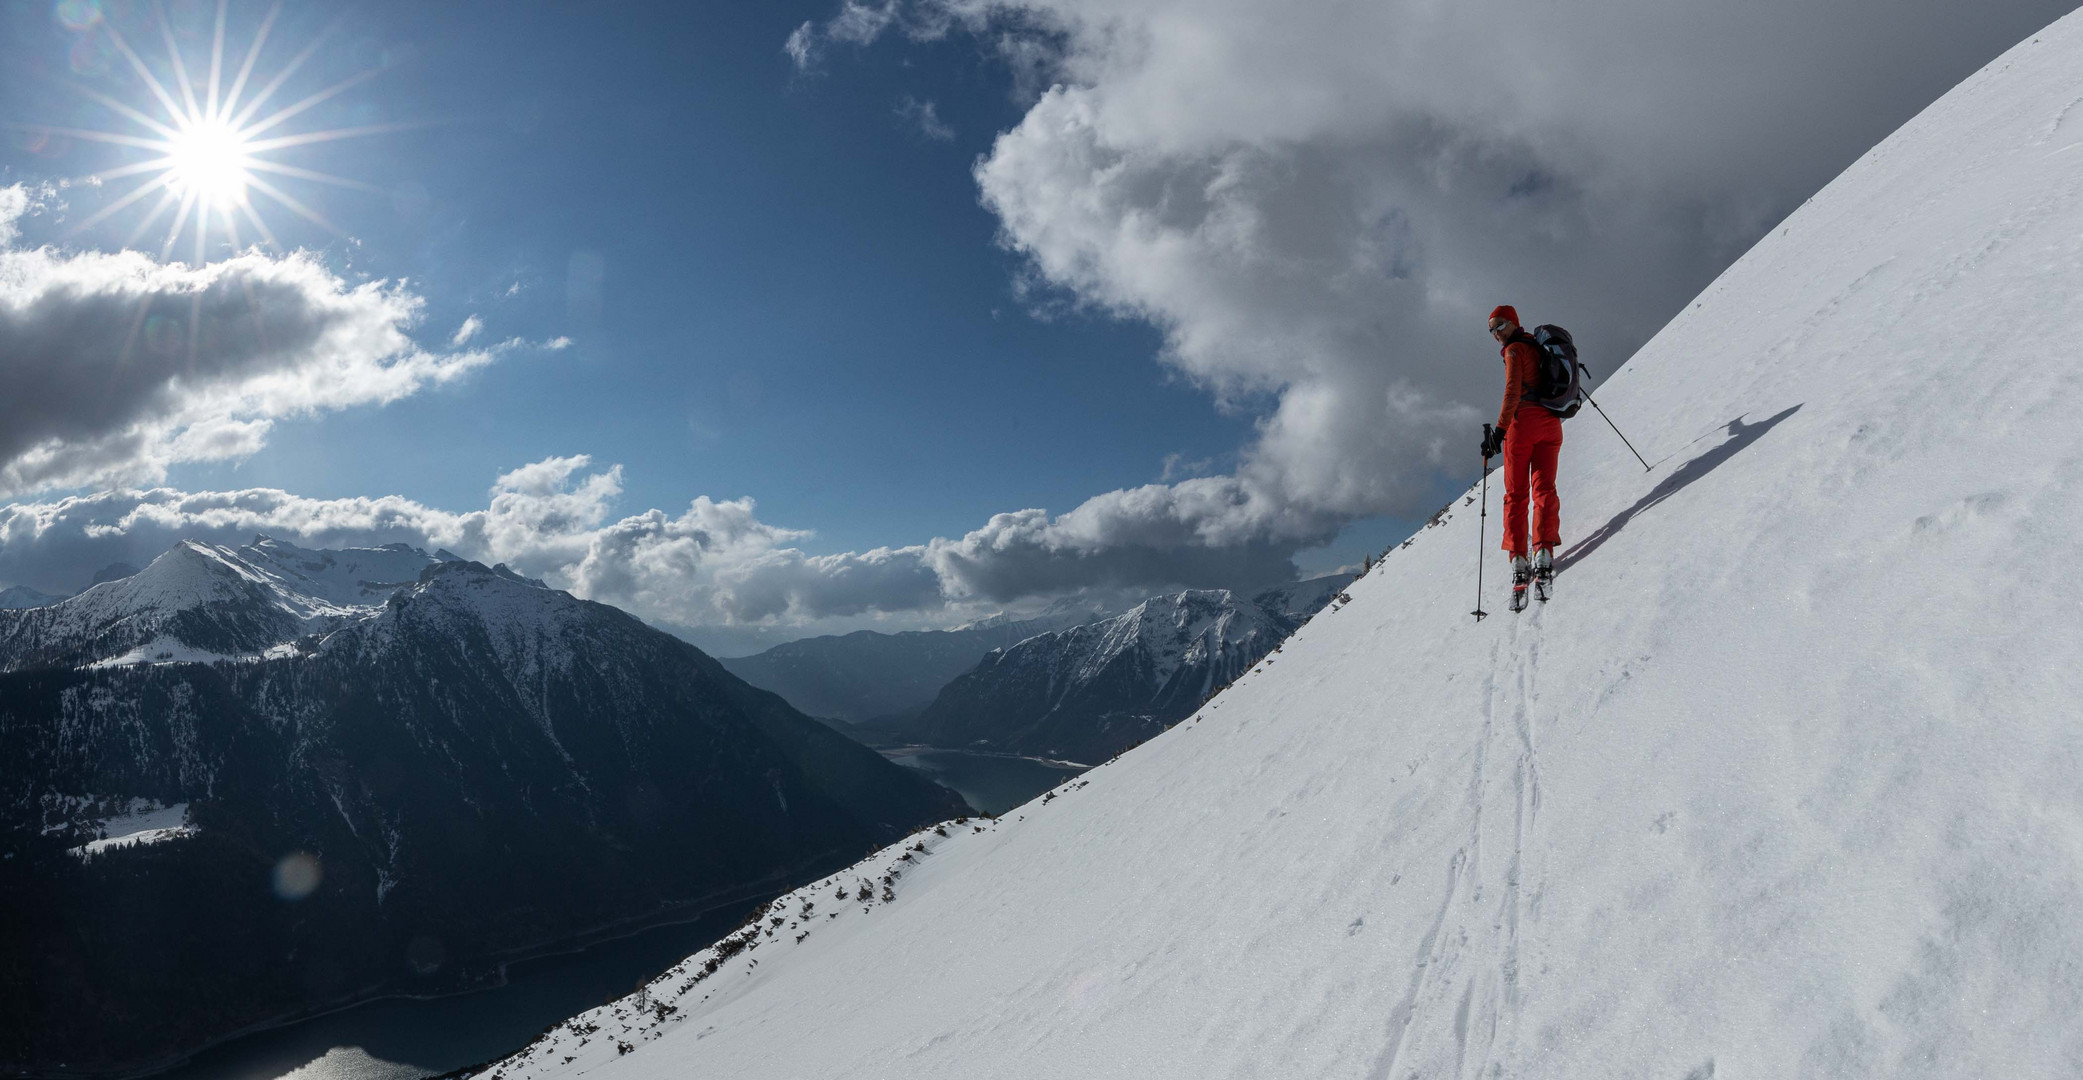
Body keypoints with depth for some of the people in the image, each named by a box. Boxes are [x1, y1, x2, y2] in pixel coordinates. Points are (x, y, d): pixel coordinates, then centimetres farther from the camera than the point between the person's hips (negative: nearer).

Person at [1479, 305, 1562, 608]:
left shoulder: (1515, 350, -4)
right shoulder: (1539, 346, 20)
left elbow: (1513, 391, -16)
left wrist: (1499, 430, -21)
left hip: (1522, 423, -6)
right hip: (1550, 424, 6)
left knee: (1516, 494, -1)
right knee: (1544, 488, -3)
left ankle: (1519, 563, -11)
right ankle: (1544, 552, -22)